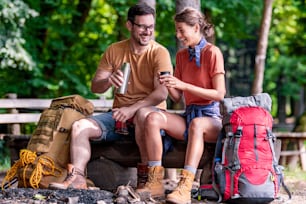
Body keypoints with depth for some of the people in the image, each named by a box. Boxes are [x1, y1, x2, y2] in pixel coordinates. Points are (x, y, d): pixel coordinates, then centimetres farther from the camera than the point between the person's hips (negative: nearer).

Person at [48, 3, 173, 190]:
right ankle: (77, 178, -23)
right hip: (118, 114, 5)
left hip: (150, 111, -5)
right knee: (80, 126, -15)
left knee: (143, 114, -40)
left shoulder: (159, 53, -6)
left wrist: (132, 109, -28)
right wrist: (108, 81, -18)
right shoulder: (114, 51, 8)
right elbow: (95, 87, 7)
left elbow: (162, 93, -18)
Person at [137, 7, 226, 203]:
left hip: (211, 117, -6)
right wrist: (169, 85, -10)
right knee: (153, 118, -22)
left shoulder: (212, 53, -6)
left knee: (197, 124, -40)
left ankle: (185, 187, -49)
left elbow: (219, 94, -13)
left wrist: (183, 85, -18)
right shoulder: (181, 55, 13)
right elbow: (177, 98, 13)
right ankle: (155, 182, -28)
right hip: (188, 115, 6)